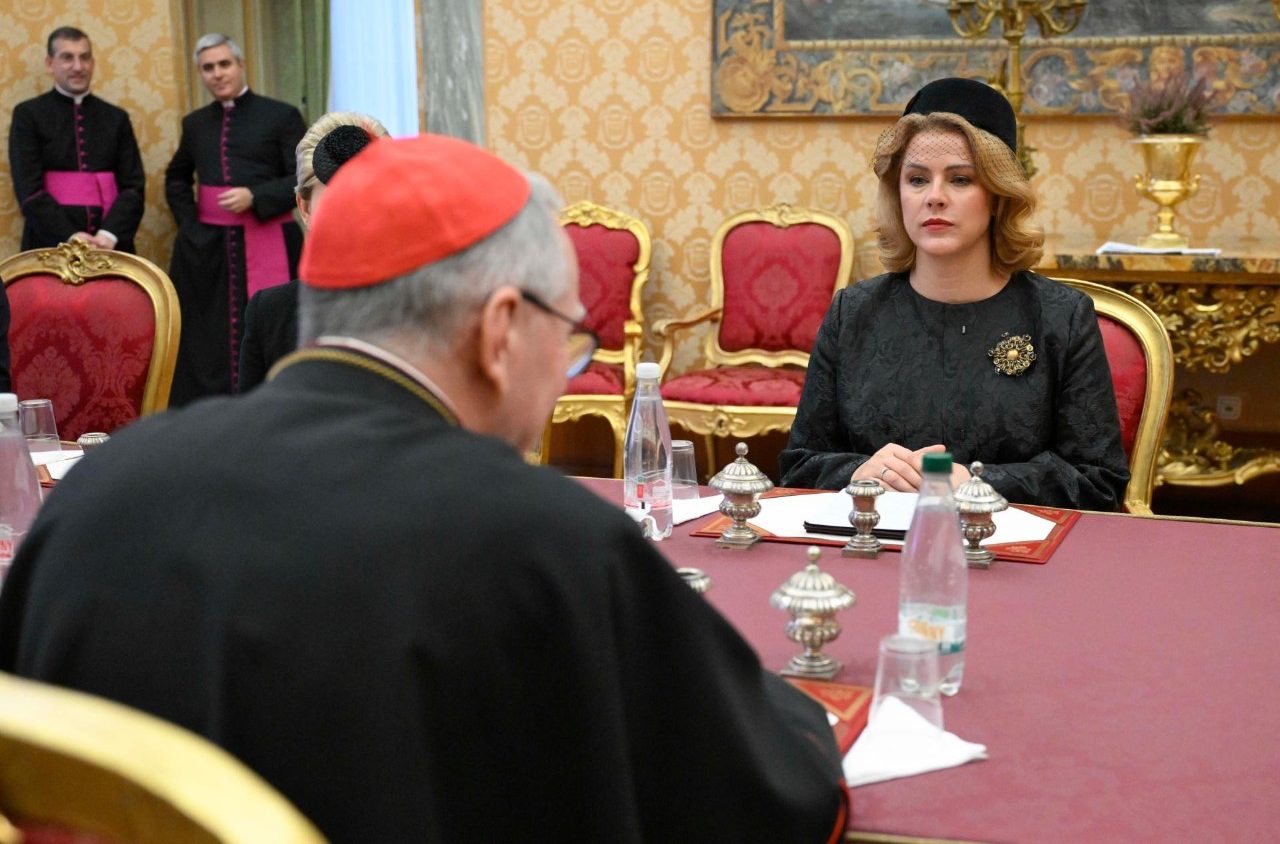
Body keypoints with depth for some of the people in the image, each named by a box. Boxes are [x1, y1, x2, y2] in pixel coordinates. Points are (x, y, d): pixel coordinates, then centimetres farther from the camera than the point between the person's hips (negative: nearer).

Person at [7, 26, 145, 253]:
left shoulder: (115, 117, 11)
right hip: (51, 247, -2)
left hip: (110, 247, 2)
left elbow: (133, 185, 4)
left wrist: (109, 235, -13)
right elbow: (29, 189, -6)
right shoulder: (28, 115, 3)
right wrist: (69, 238, -18)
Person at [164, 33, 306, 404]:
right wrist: (188, 221, 12)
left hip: (266, 246, -4)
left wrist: (254, 197, -16)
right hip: (207, 247, 4)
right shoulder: (196, 123, 14)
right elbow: (176, 178, 29)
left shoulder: (280, 116, 0)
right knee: (206, 342, 2)